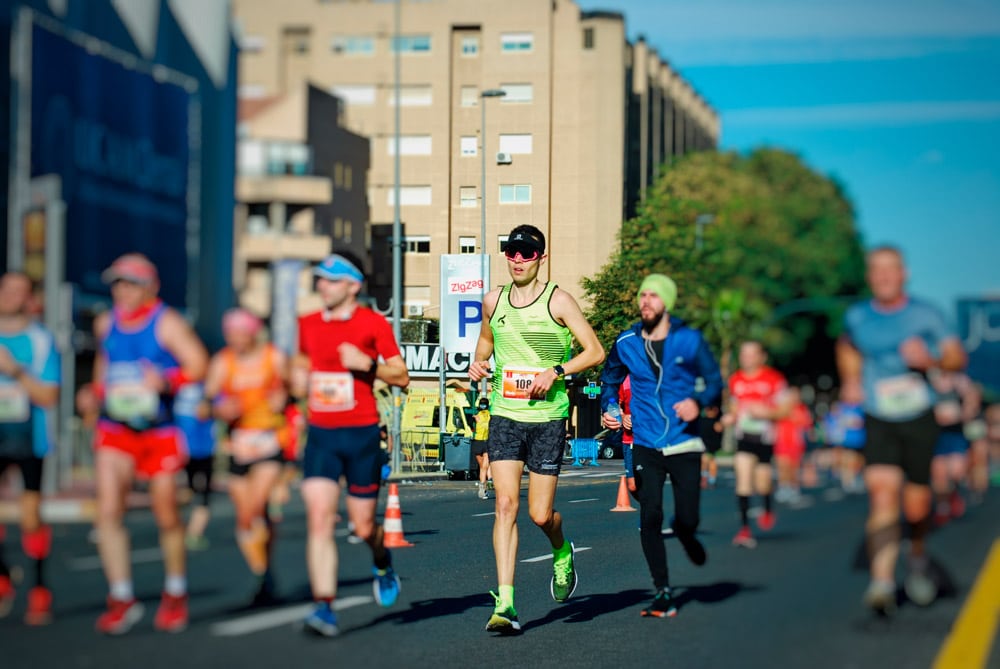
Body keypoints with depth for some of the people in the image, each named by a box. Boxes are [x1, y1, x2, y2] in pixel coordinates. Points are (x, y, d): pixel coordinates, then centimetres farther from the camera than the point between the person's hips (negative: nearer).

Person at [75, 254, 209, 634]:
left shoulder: (167, 323, -6)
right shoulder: (106, 324, 9)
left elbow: (198, 364, -11)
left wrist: (164, 381, -27)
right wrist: (94, 393, 8)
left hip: (160, 432, -3)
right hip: (114, 431, 3)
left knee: (167, 516, 6)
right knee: (108, 510, -12)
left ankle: (175, 593, 28)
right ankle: (122, 599, -5)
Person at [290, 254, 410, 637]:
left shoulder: (373, 323, -2)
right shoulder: (308, 325, 10)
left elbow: (402, 377, -1)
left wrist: (368, 364, -17)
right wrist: (299, 377, 7)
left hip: (362, 433, -3)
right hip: (321, 434, 3)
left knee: (363, 526, 5)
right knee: (319, 518, -13)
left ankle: (383, 562, 41)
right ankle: (324, 607, -15)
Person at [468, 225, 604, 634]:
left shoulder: (557, 300, -4)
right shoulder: (493, 301, 7)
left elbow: (595, 351, -4)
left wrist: (555, 372, -17)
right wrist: (478, 363, 6)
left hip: (548, 418, -2)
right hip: (504, 416, 2)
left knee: (540, 514, 0)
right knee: (505, 503, -12)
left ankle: (562, 553, 37)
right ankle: (505, 604, -14)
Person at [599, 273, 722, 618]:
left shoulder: (689, 340, -3)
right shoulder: (626, 343, 3)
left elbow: (715, 379, 2)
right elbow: (610, 378, 19)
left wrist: (699, 401, -18)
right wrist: (608, 408, 2)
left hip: (684, 442, -1)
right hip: (646, 444, 1)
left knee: (688, 519, -3)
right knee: (650, 518, -9)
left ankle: (684, 534, 37)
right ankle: (662, 592, 2)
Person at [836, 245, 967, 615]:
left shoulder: (925, 315, -3)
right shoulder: (856, 317, 3)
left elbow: (958, 357, -1)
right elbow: (847, 346, 25)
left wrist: (930, 359, -20)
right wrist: (851, 380, 10)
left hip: (919, 419, 0)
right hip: (878, 422, 0)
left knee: (916, 506, 5)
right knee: (882, 490, -19)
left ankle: (918, 558, 38)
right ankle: (882, 581, -26)